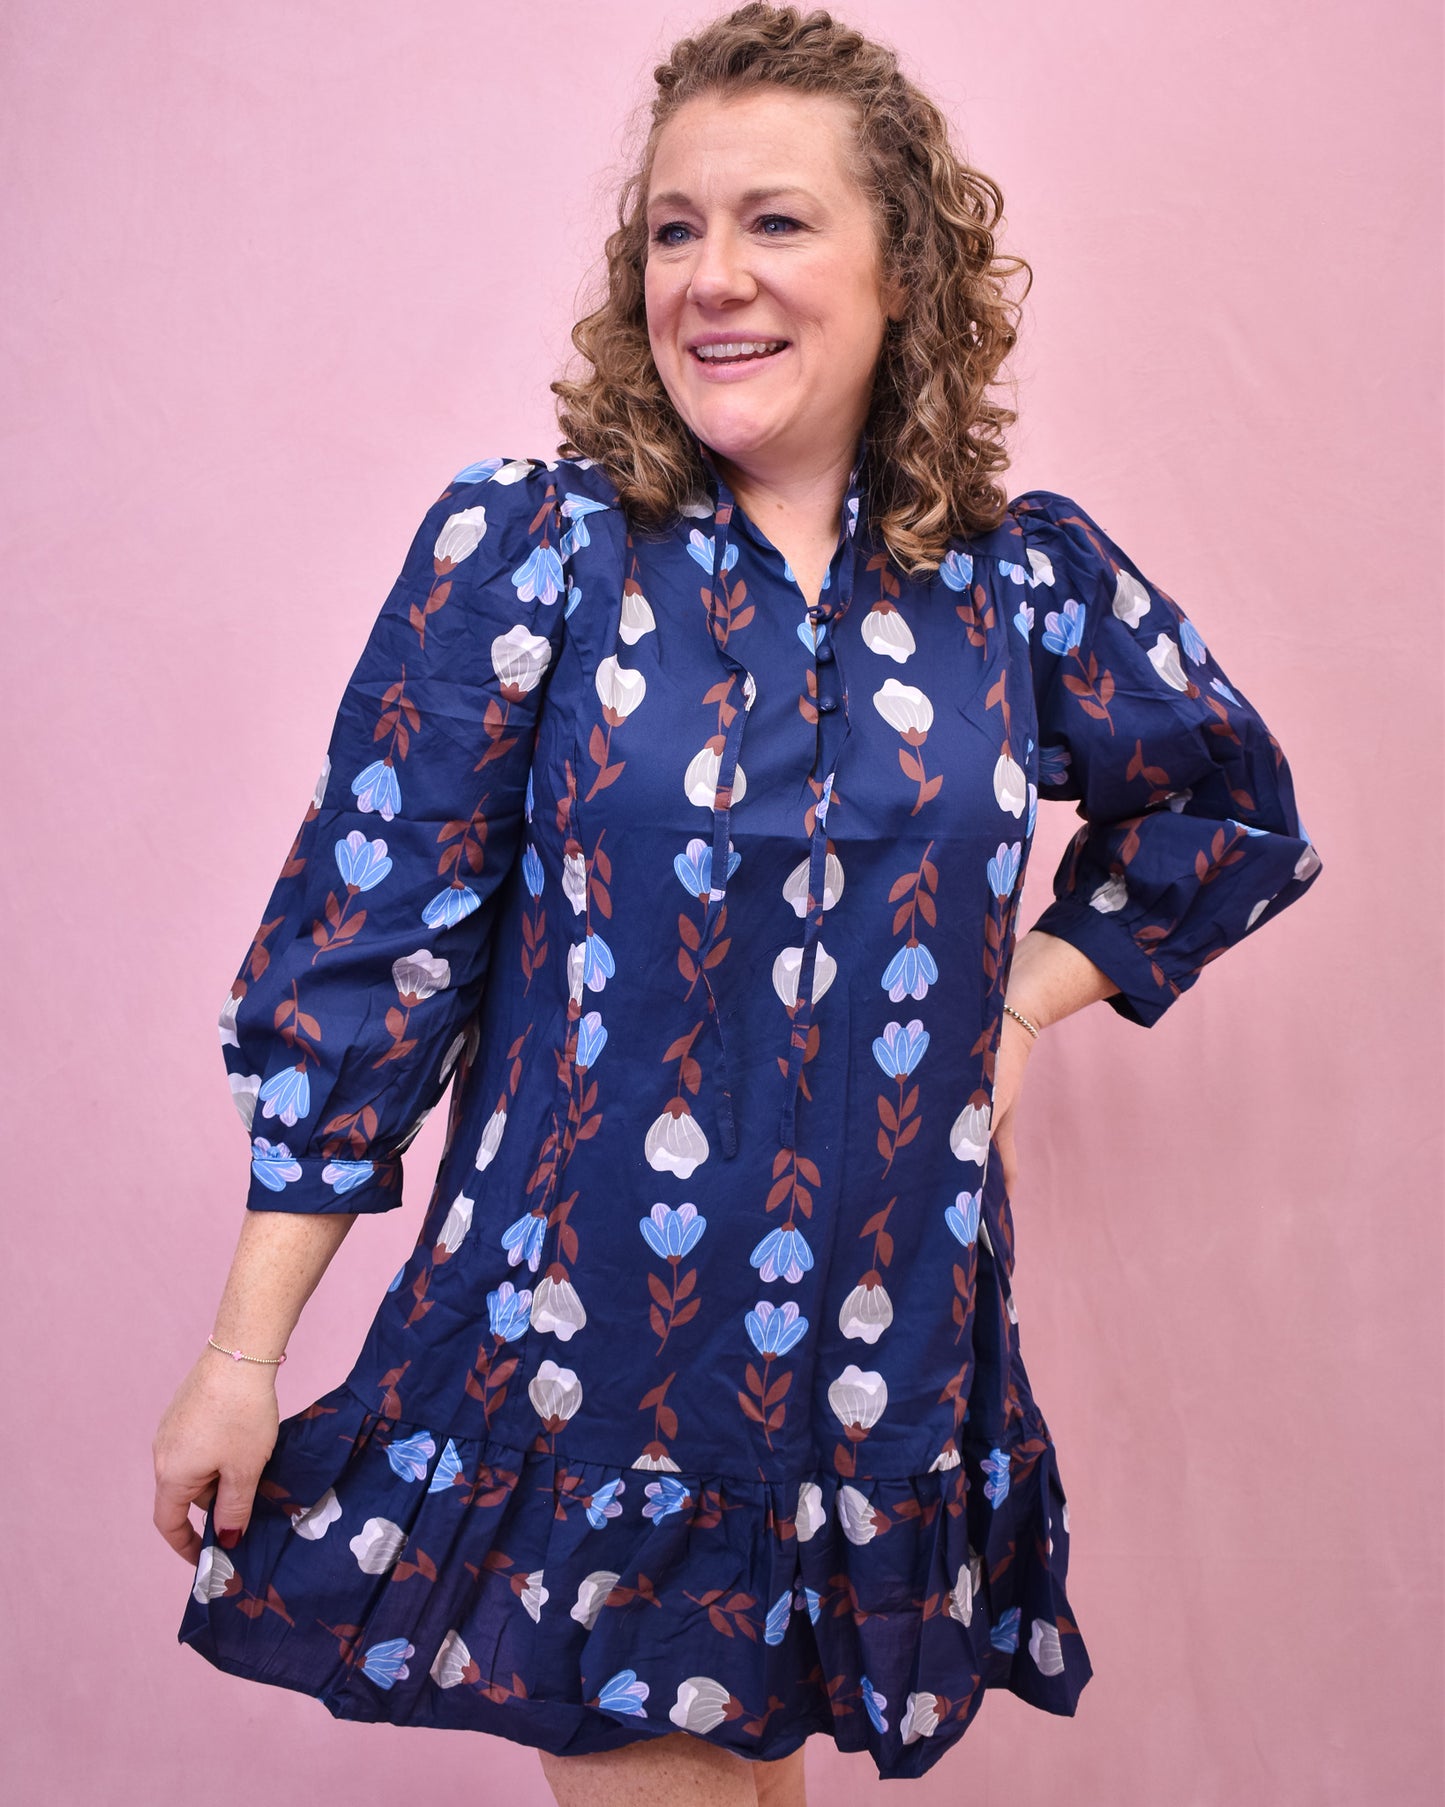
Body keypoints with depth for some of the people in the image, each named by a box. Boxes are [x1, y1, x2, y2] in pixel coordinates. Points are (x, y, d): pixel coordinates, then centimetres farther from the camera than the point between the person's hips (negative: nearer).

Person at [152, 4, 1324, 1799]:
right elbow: (354, 949, -6)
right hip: (572, 1362, -2)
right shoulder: (525, 547, -7)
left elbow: (1234, 817, 19)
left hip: (881, 1376, 3)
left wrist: (1028, 993, 5)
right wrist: (244, 1354, -6)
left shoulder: (1024, 586, 0)